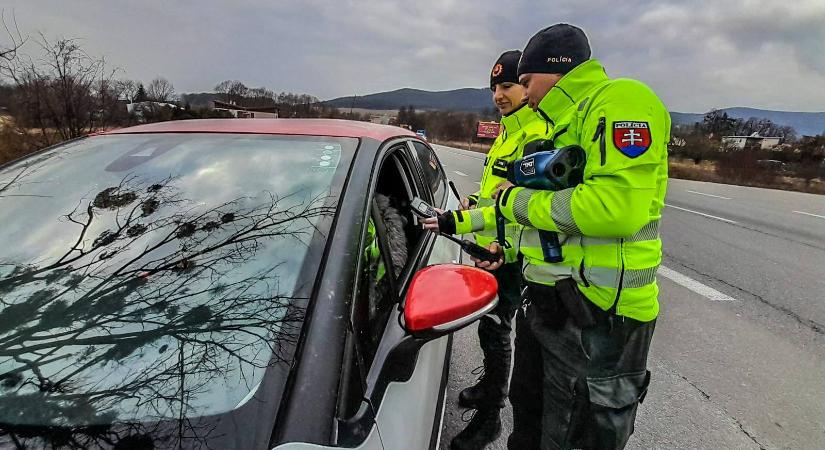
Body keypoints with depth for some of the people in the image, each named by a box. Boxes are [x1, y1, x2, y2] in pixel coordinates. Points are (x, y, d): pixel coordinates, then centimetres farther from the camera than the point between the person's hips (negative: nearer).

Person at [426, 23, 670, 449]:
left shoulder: (618, 100, -14)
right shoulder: (563, 127, 18)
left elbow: (617, 208, -29)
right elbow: (535, 205, 25)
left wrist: (519, 200, -16)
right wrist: (460, 221, 26)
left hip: (597, 317, -10)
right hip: (550, 304, 10)